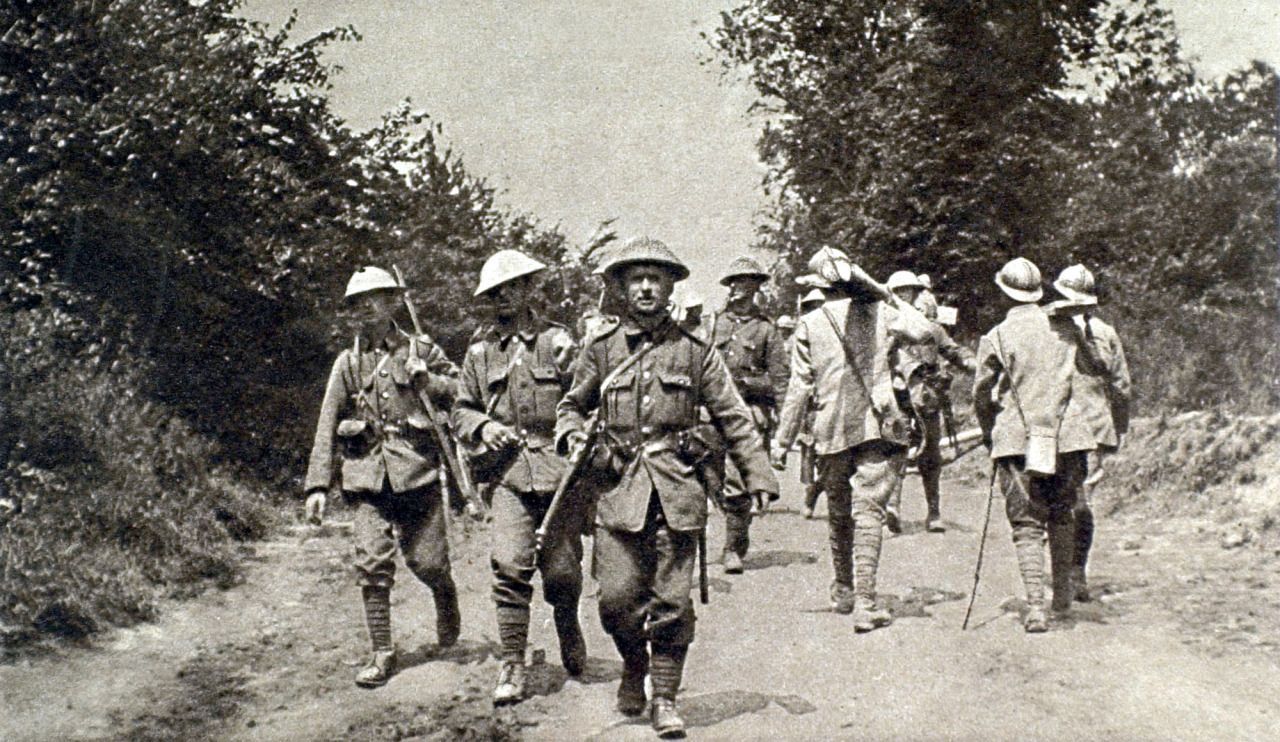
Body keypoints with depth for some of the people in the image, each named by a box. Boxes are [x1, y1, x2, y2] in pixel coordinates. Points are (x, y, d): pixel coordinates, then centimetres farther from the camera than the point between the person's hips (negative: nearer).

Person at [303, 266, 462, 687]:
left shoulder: (421, 351, 7)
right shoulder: (348, 363, 11)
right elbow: (327, 426, 9)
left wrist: (427, 381, -9)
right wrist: (317, 485, 2)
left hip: (417, 468, -1)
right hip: (368, 474, 2)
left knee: (426, 561, -1)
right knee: (372, 564, -6)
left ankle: (447, 598, 34)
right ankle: (382, 653, 4)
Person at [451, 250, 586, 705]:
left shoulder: (558, 341, 2)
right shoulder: (480, 352, 10)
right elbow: (461, 411, 17)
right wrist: (482, 426, -4)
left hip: (560, 468, -1)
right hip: (509, 473, 1)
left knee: (562, 570, 4)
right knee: (510, 566, -11)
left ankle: (568, 626, 35)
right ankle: (512, 664, -2)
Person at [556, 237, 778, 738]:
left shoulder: (695, 352, 6)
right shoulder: (600, 351, 8)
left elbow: (734, 419, 8)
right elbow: (572, 404, 20)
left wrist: (758, 477, 2)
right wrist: (572, 434, -2)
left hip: (677, 489, 0)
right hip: (618, 489, 1)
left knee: (671, 601, 1)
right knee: (617, 597, -3)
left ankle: (665, 698, 15)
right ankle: (634, 667, 27)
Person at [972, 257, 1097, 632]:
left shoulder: (996, 338, -3)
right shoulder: (1066, 330, 6)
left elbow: (982, 393, 2)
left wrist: (989, 433, 18)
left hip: (1016, 440, -2)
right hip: (1065, 435, 3)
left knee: (1026, 525, 1)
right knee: (1062, 515, 20)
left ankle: (1036, 608, -9)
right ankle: (1063, 594, 27)